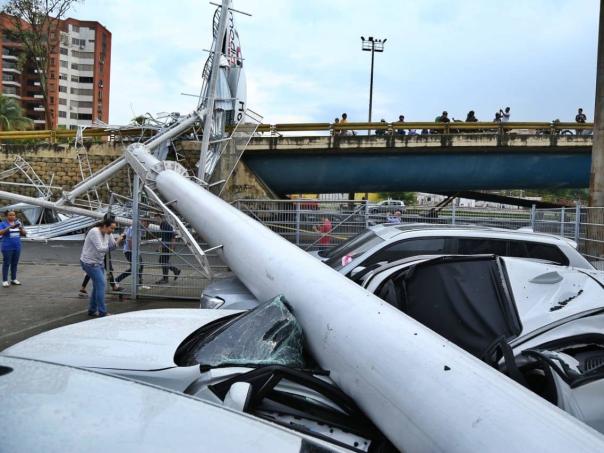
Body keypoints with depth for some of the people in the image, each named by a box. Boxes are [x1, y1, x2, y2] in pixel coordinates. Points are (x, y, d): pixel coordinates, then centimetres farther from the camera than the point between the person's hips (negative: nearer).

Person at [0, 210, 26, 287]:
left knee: (15, 264, 9)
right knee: (6, 264, -3)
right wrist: (9, 227, -29)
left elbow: (24, 234, 8)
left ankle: (13, 279, 17)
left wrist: (21, 229, -13)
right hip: (7, 247, -5)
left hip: (17, 247, 5)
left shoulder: (18, 223, 9)